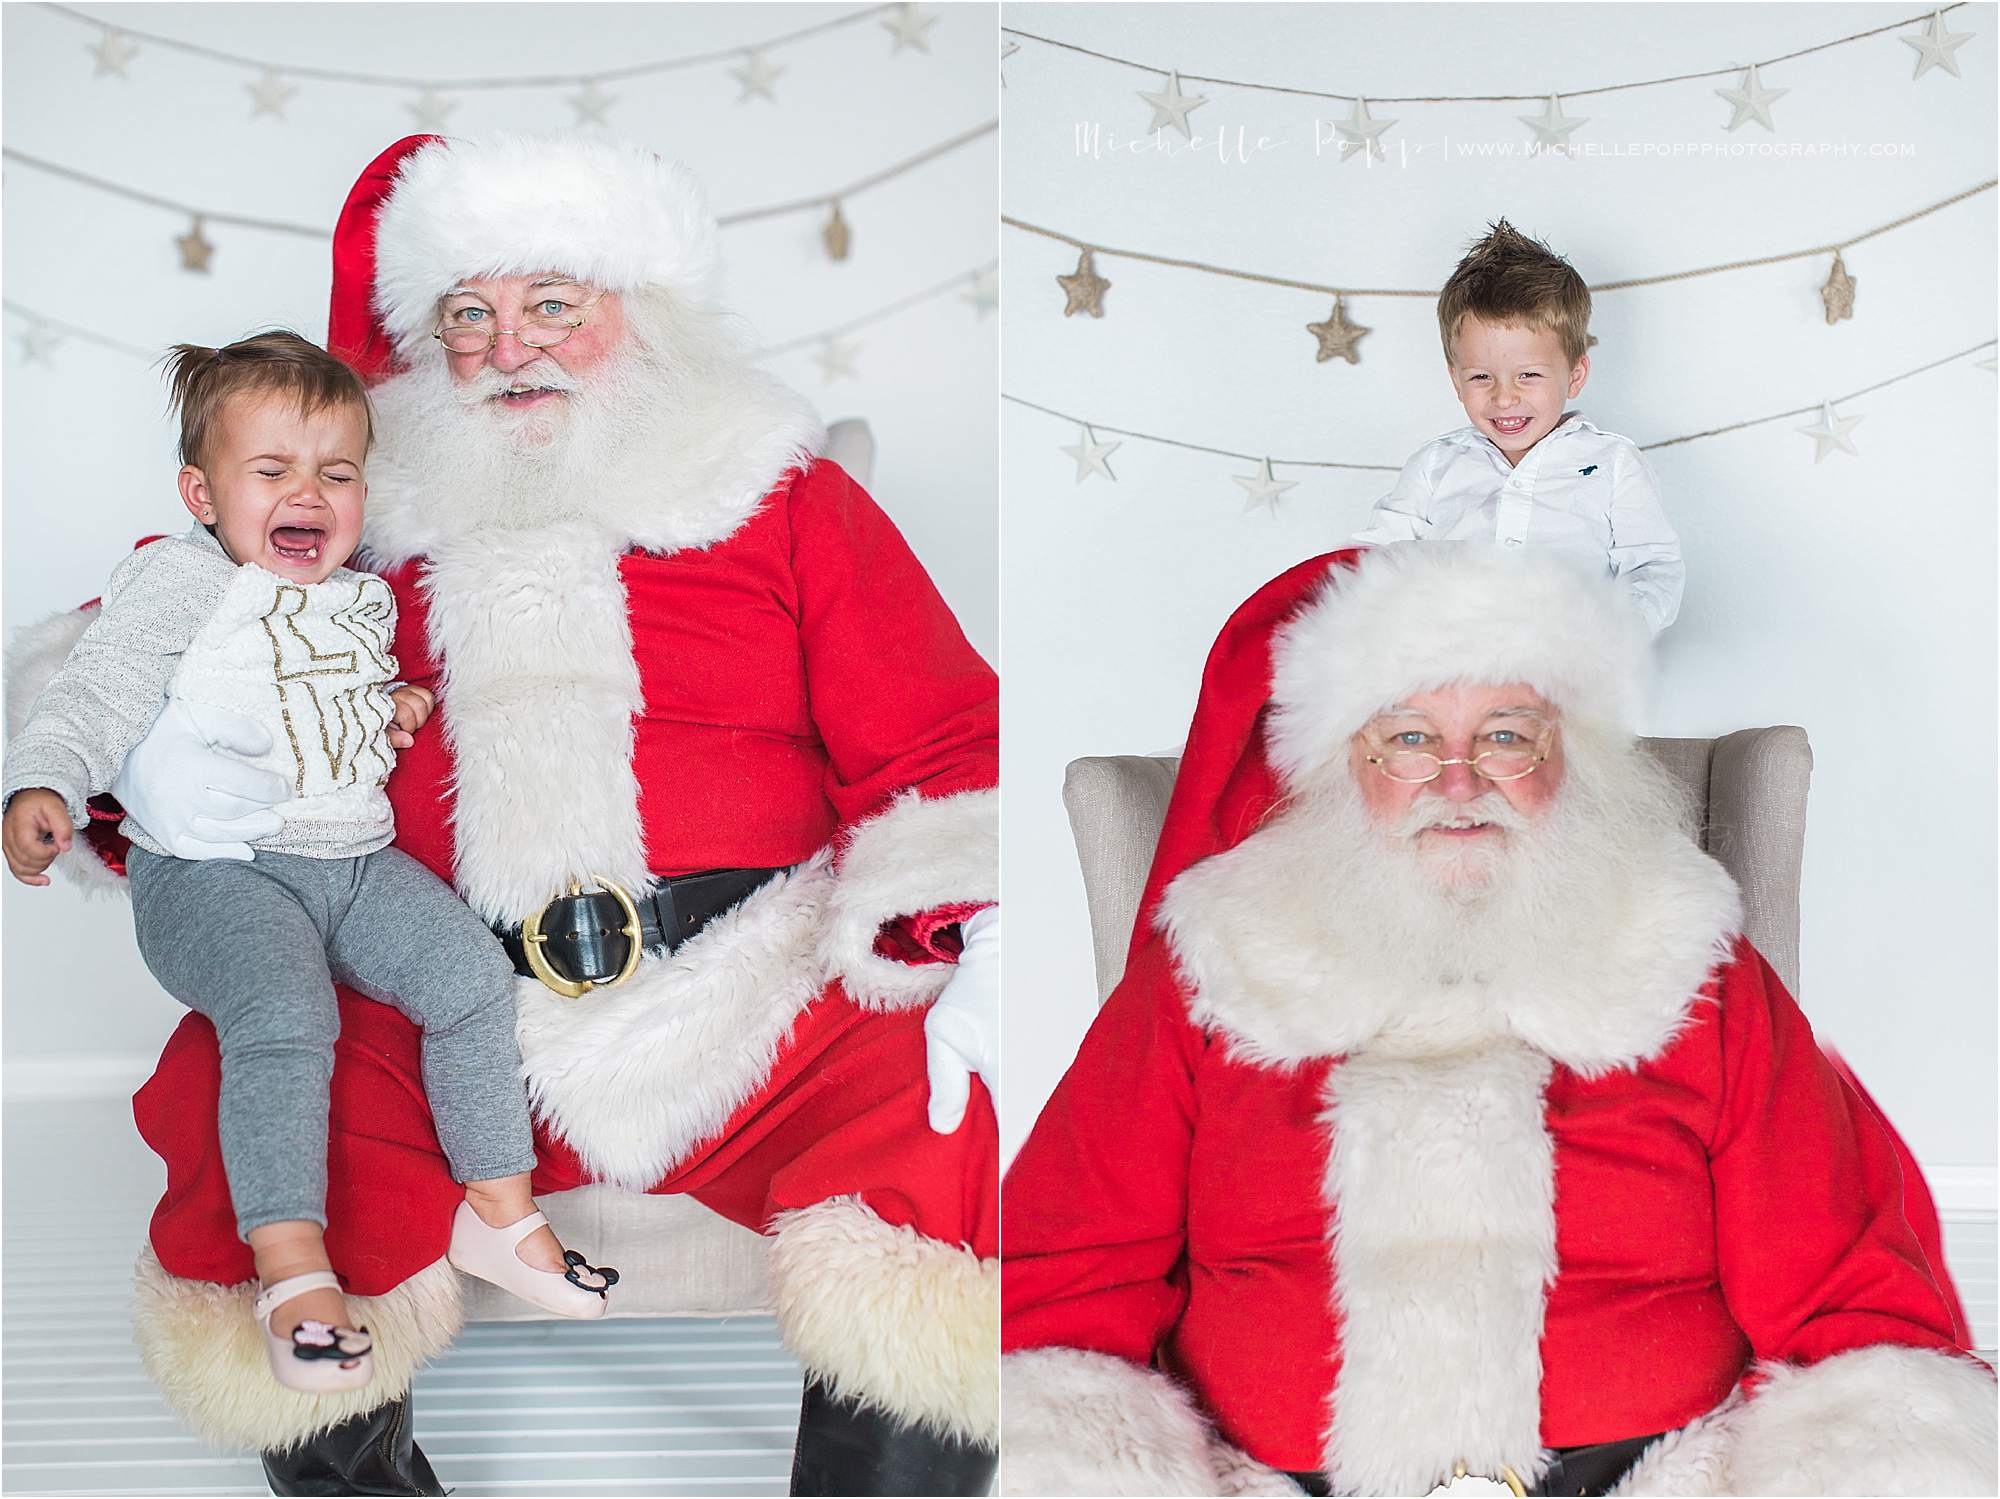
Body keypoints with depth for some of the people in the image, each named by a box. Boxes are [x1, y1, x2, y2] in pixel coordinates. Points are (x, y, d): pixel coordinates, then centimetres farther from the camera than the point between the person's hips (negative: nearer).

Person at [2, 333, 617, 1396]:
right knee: (284, 1016, -31)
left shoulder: (364, 598, 18)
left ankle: (499, 1210, -1)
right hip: (213, 874, -6)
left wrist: (396, 704, 15)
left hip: (356, 860, 6)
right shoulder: (177, 579, -1)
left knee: (469, 971, -14)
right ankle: (292, 1268, -29)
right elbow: (95, 698, -8)